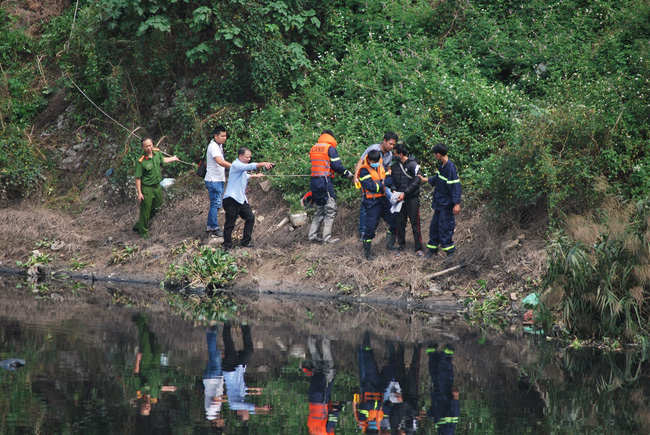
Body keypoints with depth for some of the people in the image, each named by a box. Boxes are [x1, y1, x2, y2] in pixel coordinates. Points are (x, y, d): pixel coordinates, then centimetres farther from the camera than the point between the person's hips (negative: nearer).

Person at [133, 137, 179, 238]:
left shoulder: (157, 153, -4)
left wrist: (173, 159, 39)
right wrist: (139, 193, -19)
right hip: (147, 188, -7)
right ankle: (143, 232, 23)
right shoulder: (141, 161, -24)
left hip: (157, 187, 7)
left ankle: (138, 225, 37)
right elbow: (137, 178, -19)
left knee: (155, 209, 19)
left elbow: (162, 160, 22)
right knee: (145, 211, 4)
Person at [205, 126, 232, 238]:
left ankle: (210, 227, 19)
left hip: (220, 180, 10)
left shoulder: (219, 146, 14)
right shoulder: (213, 147, -18)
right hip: (213, 181, -10)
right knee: (215, 204, -9)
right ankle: (214, 229, -7)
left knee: (217, 204, 12)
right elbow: (220, 161, -33)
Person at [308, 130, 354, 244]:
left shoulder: (313, 148, 14)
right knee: (330, 209, -1)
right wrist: (347, 173, 6)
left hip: (313, 181, 7)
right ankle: (326, 237, -5)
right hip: (324, 181, -7)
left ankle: (312, 235, 15)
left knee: (320, 209, 17)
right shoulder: (330, 148, -6)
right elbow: (337, 165, -10)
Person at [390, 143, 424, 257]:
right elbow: (392, 180, 16)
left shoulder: (413, 165, -11)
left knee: (415, 224, -3)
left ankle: (419, 248, 1)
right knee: (399, 223, 8)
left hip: (412, 198, -5)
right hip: (399, 198, 5)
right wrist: (394, 190, -5)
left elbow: (416, 181, -14)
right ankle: (401, 245, 21)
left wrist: (404, 193, -17)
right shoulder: (395, 165, 7)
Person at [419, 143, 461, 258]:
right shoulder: (441, 165, 7)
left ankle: (450, 251, 4)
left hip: (447, 204, -9)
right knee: (434, 225, 14)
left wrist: (457, 203, -25)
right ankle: (432, 249, 25)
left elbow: (455, 186, -22)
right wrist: (425, 179, 35)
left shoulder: (450, 167, -21)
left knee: (445, 227, -5)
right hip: (439, 202, 9)